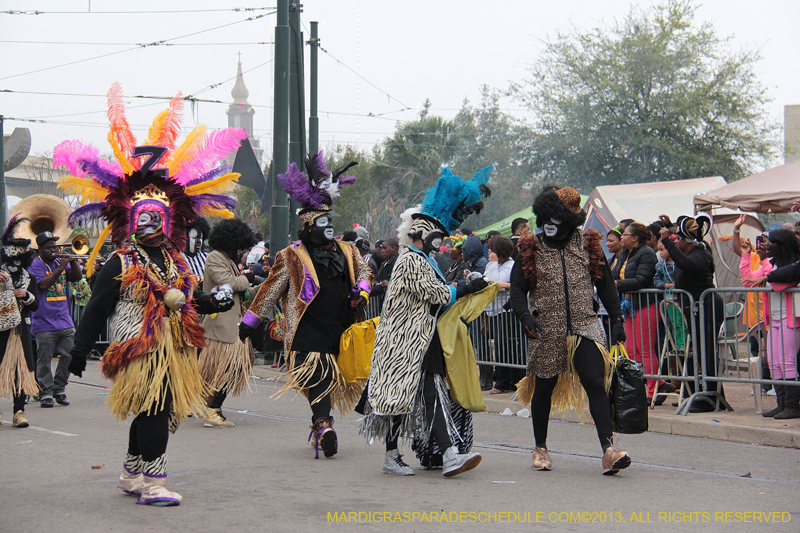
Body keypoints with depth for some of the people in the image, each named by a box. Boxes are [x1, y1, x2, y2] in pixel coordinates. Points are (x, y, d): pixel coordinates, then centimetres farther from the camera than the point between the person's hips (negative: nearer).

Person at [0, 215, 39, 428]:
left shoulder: (29, 278, 14)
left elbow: (36, 305, 13)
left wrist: (27, 296, -6)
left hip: (21, 329, 3)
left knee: (21, 368, -2)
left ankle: (19, 410, -1)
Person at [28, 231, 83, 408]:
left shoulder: (61, 262, 15)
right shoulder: (36, 264, -2)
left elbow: (77, 277, 6)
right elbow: (43, 284, -17)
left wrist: (73, 261, -8)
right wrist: (59, 269, -19)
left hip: (65, 320, 5)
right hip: (44, 322, -5)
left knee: (69, 356, 4)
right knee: (44, 359, -2)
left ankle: (59, 389, 16)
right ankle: (45, 393, 5)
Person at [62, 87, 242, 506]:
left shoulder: (174, 261, 14)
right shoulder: (120, 264, -6)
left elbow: (183, 299, 23)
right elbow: (97, 308, -6)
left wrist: (211, 303, 5)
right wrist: (80, 349, -8)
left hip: (172, 348, 7)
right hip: (138, 349, -7)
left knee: (154, 412, 13)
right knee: (155, 410, -14)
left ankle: (132, 474, 28)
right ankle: (152, 484, -11)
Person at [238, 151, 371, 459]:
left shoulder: (346, 252, 17)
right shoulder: (292, 257, 4)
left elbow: (365, 272, 30)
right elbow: (270, 290, 7)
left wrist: (361, 290, 6)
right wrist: (249, 321, 9)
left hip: (340, 329, 5)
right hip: (308, 330, -5)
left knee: (332, 380, 6)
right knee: (318, 376, -19)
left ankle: (319, 430, 16)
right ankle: (323, 425, -27)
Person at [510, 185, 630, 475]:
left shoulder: (587, 244, 6)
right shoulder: (531, 249, 2)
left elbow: (605, 285, 12)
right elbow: (517, 289, 2)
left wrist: (617, 319, 4)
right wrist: (525, 316, -16)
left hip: (585, 328, 0)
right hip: (545, 332, 0)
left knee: (596, 383, -13)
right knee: (544, 389, 9)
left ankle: (609, 450, -17)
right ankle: (540, 448, 27)